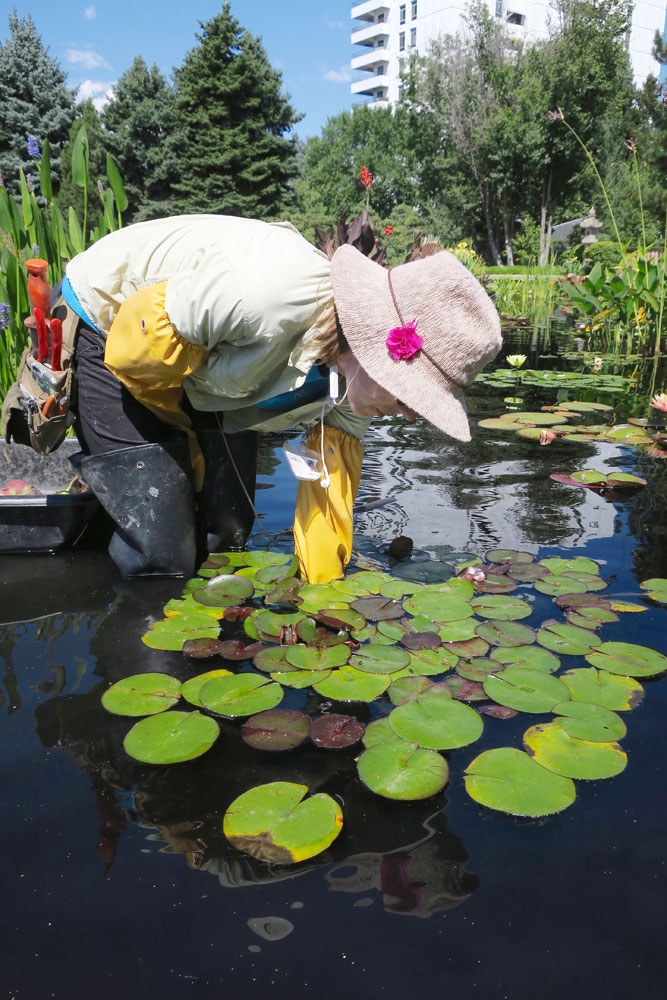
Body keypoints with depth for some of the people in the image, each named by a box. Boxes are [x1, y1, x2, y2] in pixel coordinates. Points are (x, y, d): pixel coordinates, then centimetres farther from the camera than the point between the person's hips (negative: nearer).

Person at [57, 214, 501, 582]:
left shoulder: (357, 375, -16)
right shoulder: (274, 293, -41)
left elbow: (331, 481, -5)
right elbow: (136, 338, -28)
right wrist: (180, 431, -9)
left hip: (202, 378, 7)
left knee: (226, 533, 7)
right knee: (161, 555, -13)